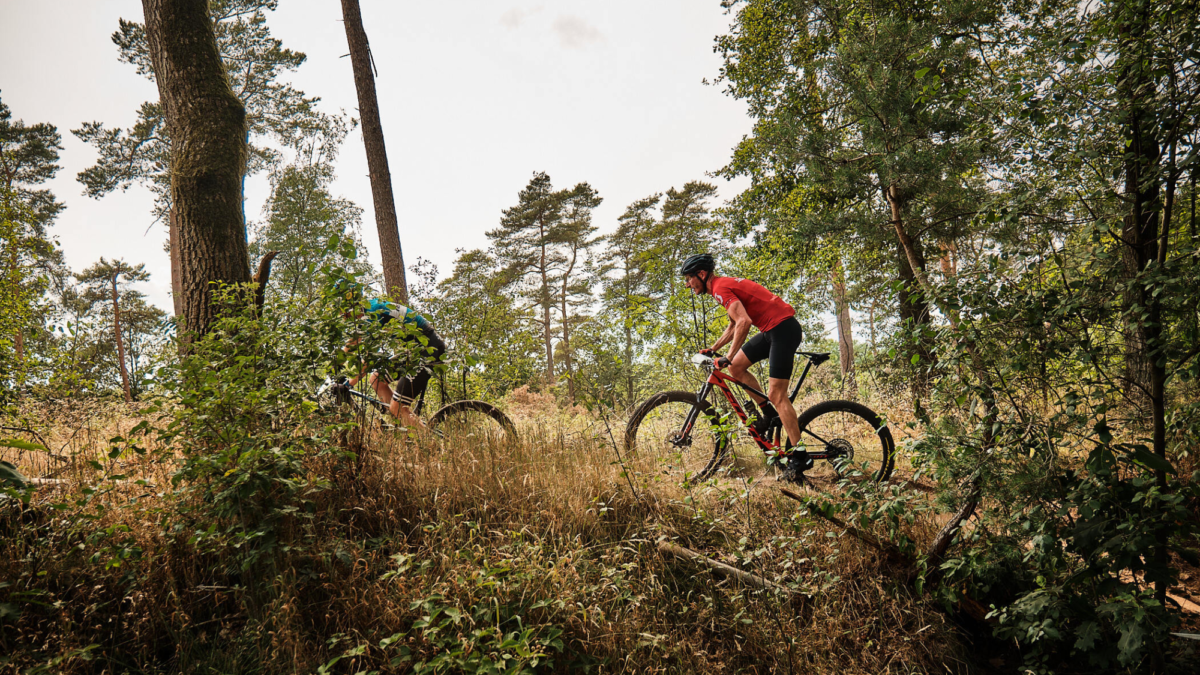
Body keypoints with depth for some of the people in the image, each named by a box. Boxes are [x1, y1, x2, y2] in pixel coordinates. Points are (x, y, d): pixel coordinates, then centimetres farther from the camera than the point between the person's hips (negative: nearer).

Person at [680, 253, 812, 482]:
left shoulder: (721, 288, -14)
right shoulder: (724, 285, 17)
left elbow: (744, 321, -28)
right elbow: (734, 325, 27)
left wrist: (728, 356, -24)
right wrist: (713, 349, 21)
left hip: (783, 328, -10)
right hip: (771, 329, 10)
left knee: (776, 394, -10)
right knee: (736, 367, 11)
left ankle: (798, 457, -6)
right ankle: (769, 412, 17)